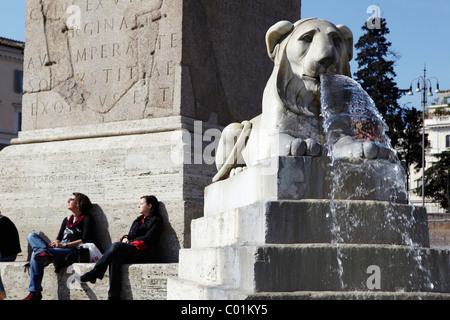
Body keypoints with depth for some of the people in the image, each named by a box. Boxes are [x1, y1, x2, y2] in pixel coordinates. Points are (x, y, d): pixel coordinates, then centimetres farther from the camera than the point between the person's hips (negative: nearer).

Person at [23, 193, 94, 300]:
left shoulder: (87, 219, 5)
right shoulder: (67, 220, 28)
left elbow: (85, 240, -7)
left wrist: (64, 245, -13)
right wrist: (54, 243, -2)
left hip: (72, 251, -8)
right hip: (60, 249, 8)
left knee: (36, 254, -29)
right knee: (31, 236, -13)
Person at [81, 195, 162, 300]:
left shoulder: (156, 221, 7)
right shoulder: (138, 220, 31)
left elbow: (147, 239, -5)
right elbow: (131, 235, 27)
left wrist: (130, 243, -10)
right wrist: (125, 238, 4)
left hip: (146, 254, -6)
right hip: (132, 252, 6)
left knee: (116, 246, -30)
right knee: (115, 258, -31)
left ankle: (94, 273, -30)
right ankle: (113, 296, -39)